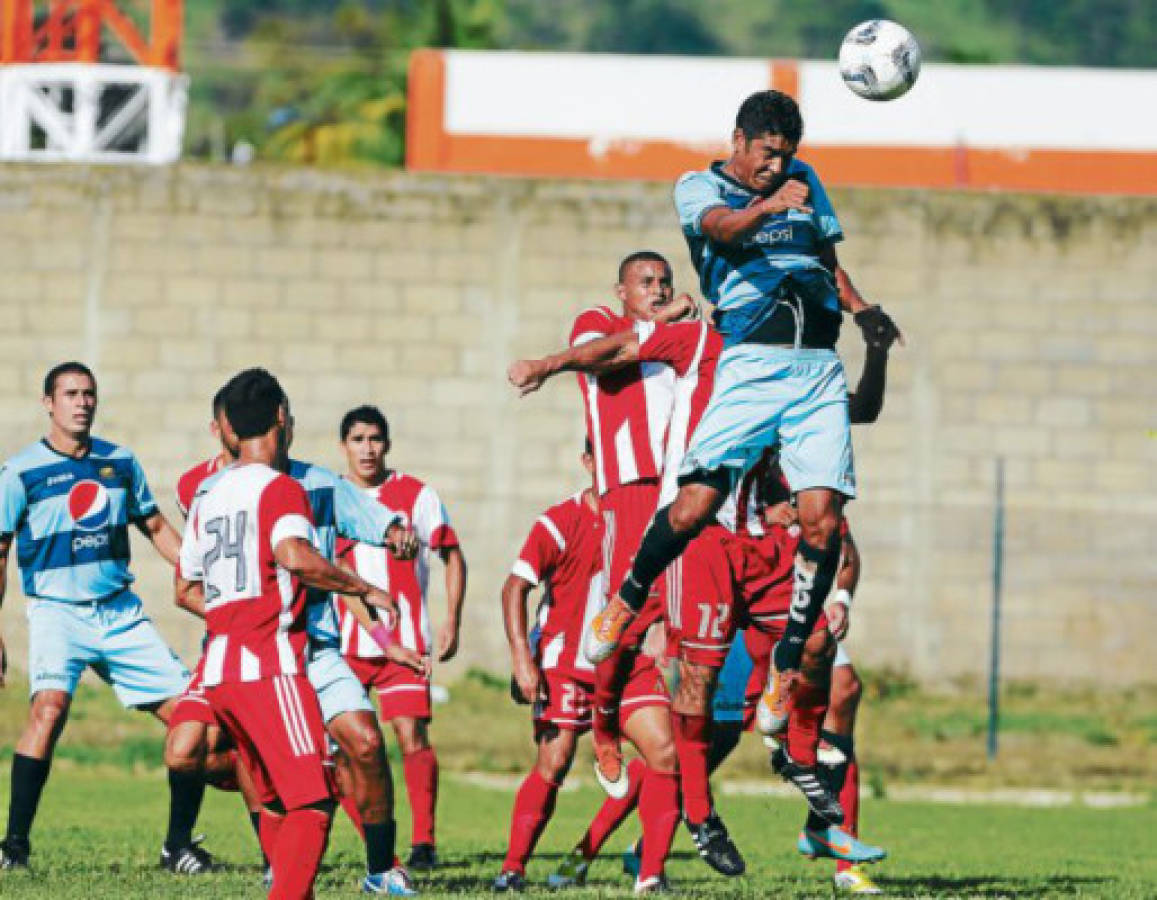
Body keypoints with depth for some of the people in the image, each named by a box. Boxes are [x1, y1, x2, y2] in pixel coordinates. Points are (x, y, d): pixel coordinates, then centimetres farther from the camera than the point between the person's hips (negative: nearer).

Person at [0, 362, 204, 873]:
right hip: (56, 610, -5)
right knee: (50, 706, -30)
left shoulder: (120, 462, 9)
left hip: (120, 613, 5)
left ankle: (179, 845, 10)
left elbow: (156, 528, 21)